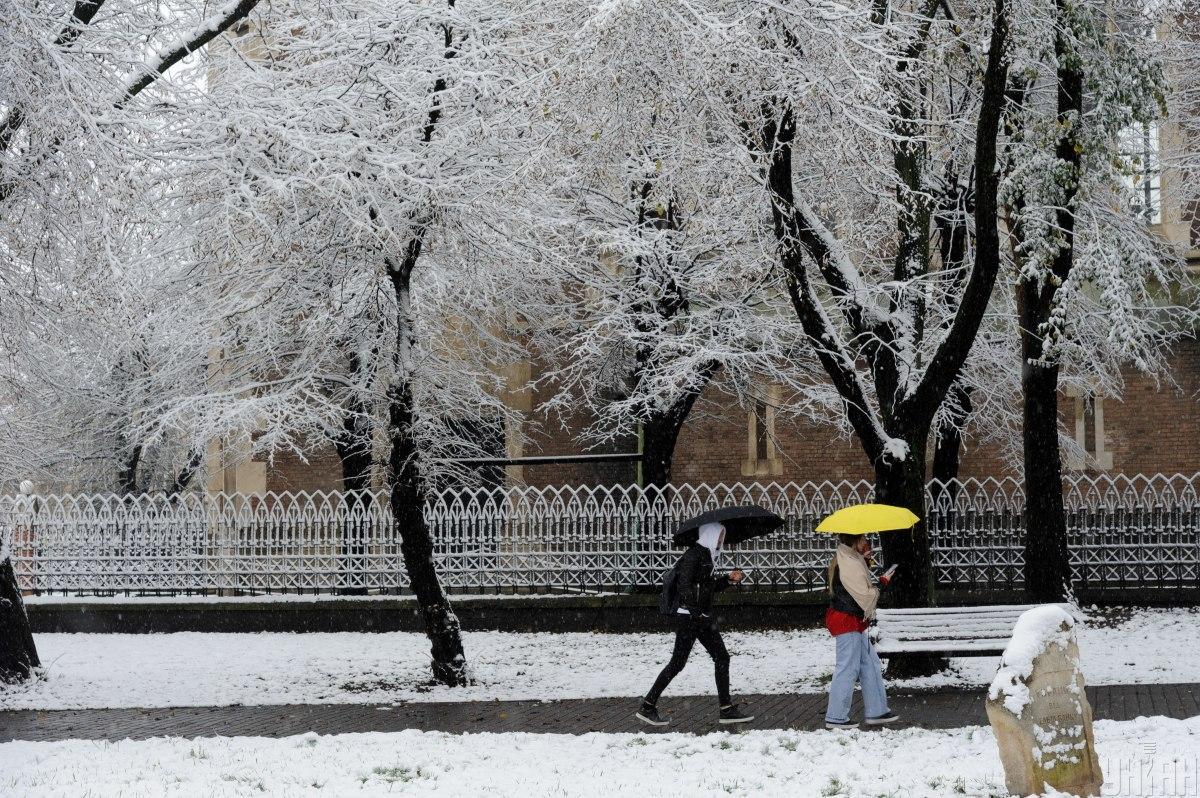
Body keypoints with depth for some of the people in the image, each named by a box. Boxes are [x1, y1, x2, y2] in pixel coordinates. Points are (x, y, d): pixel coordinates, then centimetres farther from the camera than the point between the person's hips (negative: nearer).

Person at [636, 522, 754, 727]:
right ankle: (647, 707, 2)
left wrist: (728, 579, 8)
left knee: (721, 658, 6)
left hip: (703, 617, 10)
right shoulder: (694, 554, -14)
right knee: (678, 662, -6)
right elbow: (683, 584, -22)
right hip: (688, 617, -10)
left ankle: (727, 710, 10)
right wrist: (695, 610, -28)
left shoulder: (707, 555, 14)